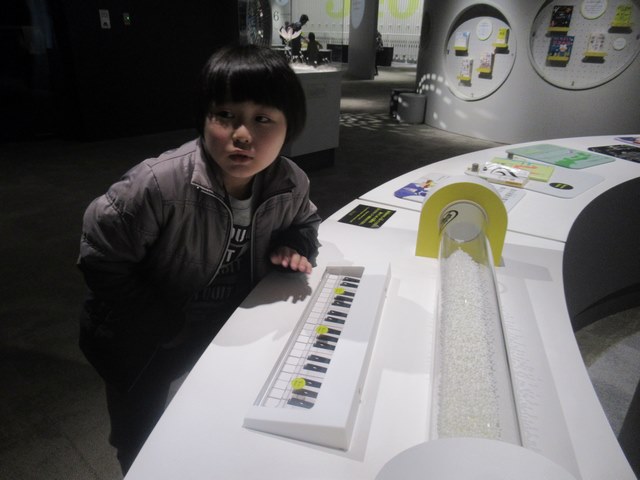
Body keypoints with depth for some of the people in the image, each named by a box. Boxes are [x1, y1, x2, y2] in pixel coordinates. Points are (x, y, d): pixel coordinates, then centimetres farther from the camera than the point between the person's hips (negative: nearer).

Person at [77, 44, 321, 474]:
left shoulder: (290, 185, -19)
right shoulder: (159, 184, -35)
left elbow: (305, 218, 4)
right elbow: (100, 256, -24)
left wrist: (295, 245, -19)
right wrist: (165, 327, -22)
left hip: (229, 328, 4)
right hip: (142, 343, -3)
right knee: (145, 445, 21)